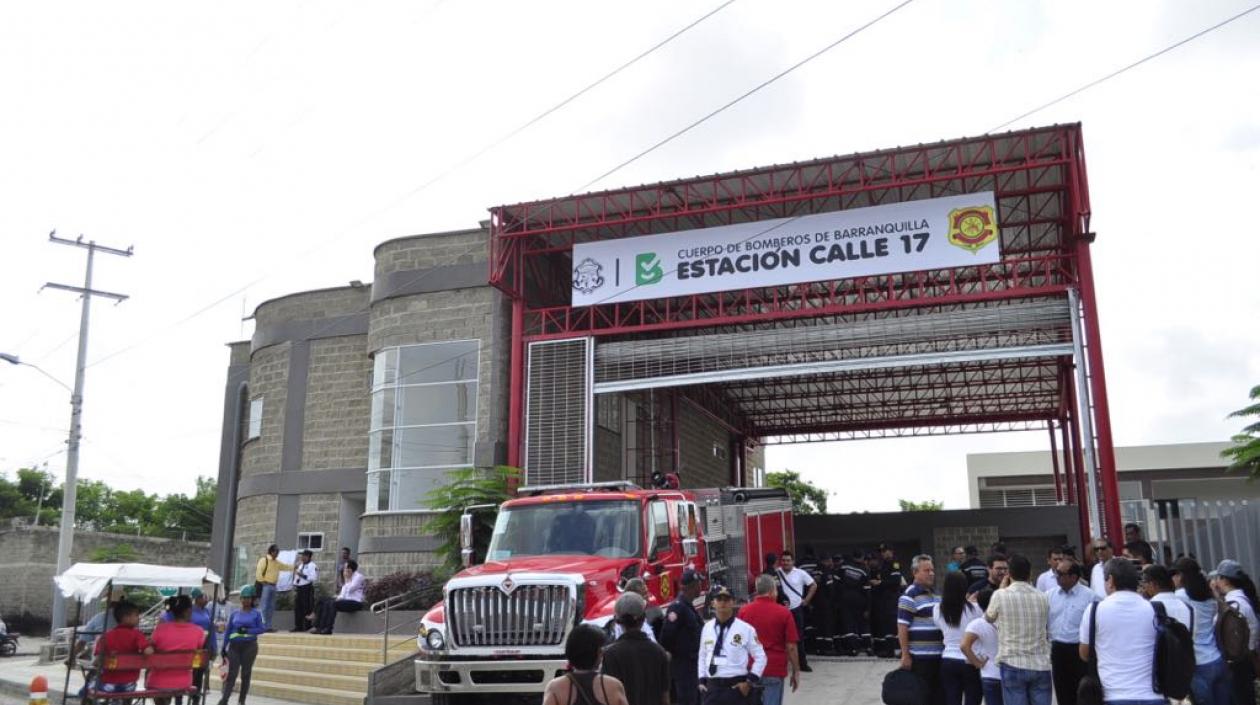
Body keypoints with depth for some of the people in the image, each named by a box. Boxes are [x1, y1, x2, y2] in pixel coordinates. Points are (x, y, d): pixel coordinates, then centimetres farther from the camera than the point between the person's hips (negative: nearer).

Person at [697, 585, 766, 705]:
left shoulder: (745, 628, -7)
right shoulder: (707, 628, 7)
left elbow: (760, 657, -4)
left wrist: (750, 681, -8)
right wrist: (702, 680, 10)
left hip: (735, 687, -4)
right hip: (712, 687, 4)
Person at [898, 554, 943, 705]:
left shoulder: (935, 595, 14)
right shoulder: (909, 597, -13)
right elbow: (902, 628, -16)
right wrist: (905, 655, -20)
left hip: (938, 655, 8)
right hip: (919, 657, -8)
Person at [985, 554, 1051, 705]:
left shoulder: (1000, 596, -8)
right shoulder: (1043, 598, 3)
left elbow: (989, 617, 12)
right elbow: (1048, 632, 14)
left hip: (1013, 665, -3)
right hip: (1041, 665, 3)